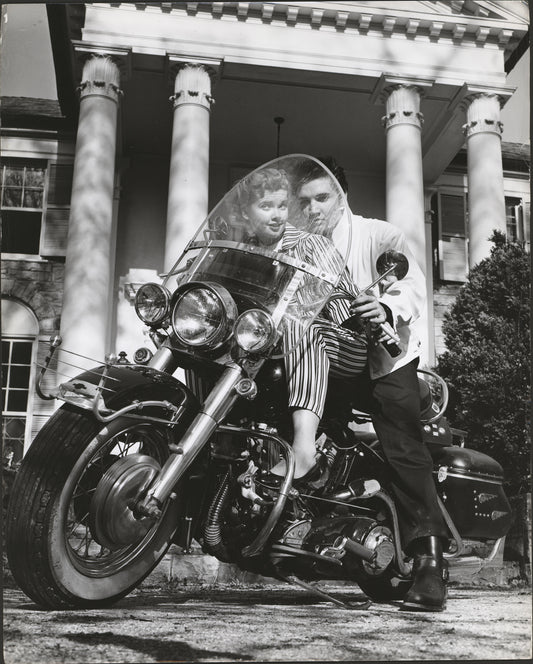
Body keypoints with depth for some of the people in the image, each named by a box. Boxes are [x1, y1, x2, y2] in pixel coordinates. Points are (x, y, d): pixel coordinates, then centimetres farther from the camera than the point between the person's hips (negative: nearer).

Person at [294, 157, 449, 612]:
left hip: (382, 357, -5)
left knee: (405, 451, -15)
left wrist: (389, 307, -29)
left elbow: (414, 283, -8)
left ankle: (429, 557, -17)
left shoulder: (378, 234, 6)